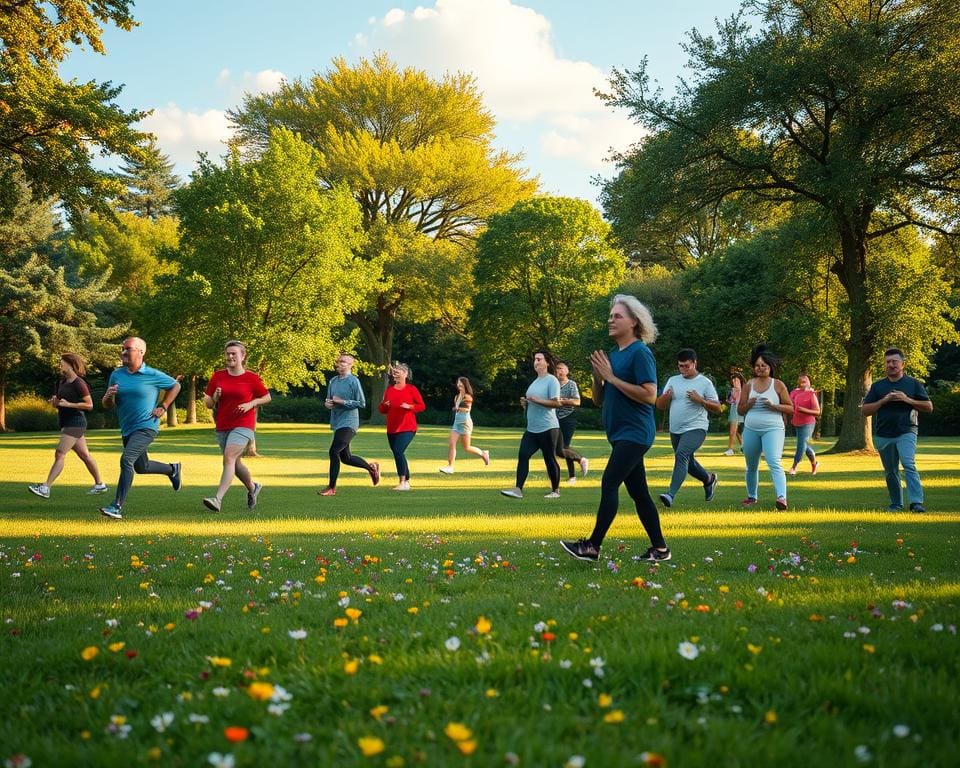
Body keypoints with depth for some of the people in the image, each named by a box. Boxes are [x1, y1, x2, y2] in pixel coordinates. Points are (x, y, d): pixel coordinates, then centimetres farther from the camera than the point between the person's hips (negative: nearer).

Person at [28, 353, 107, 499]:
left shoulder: (79, 384, -13)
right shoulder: (62, 382, 13)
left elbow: (90, 405, -14)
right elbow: (58, 403, 21)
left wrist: (69, 404, -22)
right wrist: (55, 401, -3)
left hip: (75, 423, -9)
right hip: (66, 423, 9)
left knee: (59, 454, -15)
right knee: (84, 455, 14)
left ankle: (45, 488, -20)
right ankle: (99, 485, 23)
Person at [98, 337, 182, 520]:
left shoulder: (153, 375, -9)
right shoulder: (116, 375, 3)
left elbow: (175, 386, 6)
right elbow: (108, 405, 8)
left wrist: (163, 407, -2)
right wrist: (108, 397, -16)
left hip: (146, 427, -7)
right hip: (127, 429, 7)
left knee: (127, 459, -24)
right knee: (141, 467, 20)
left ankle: (117, 507, -23)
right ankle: (172, 470, 49)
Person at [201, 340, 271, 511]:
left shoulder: (251, 378, -4)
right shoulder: (217, 377, 4)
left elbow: (267, 397, 6)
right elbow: (209, 404, 8)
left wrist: (250, 404, -10)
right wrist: (214, 398, -14)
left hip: (243, 425, -5)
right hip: (222, 427, 5)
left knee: (229, 457, -22)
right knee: (234, 463, 16)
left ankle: (218, 499, -29)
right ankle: (253, 488, 42)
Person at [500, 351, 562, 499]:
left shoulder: (551, 380, -8)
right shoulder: (535, 381, 17)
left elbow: (556, 403, -18)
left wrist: (536, 400, -22)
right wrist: (525, 403, 7)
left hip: (548, 428, -8)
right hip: (531, 429, 8)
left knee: (550, 459, 1)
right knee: (523, 455, -6)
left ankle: (555, 491, 15)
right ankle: (518, 489, -10)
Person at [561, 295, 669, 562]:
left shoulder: (640, 353, -11)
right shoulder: (612, 354, 13)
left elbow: (650, 396, -21)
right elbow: (599, 400, 17)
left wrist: (611, 377, -18)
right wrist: (597, 375, -3)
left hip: (635, 432, -9)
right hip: (621, 433, 9)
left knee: (609, 485, -12)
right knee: (638, 492, 11)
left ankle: (593, 546, -10)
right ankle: (660, 549, 17)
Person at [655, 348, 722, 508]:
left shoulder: (705, 383, -2)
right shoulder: (673, 381, 10)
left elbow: (718, 408, -3)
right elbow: (660, 406, 10)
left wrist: (700, 400, -18)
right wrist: (666, 396, -13)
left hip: (695, 428, -6)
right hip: (675, 430, 6)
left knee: (681, 454, -28)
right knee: (687, 462, 19)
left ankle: (671, 495, -36)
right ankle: (709, 479, 48)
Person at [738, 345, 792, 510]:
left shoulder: (778, 385, 0)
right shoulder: (748, 385, 7)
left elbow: (790, 408, 1)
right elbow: (740, 410, 11)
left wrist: (773, 406, -15)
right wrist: (749, 404, -10)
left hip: (773, 429, -4)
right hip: (751, 430, 4)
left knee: (774, 463, -22)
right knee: (751, 466, 15)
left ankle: (782, 497, -33)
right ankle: (752, 496, 34)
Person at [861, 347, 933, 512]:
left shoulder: (913, 384, 6)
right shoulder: (877, 386, 11)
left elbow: (929, 407, 4)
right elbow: (865, 410, 5)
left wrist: (907, 400, -9)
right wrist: (883, 401, -9)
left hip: (906, 432, -3)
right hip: (883, 435, 3)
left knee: (909, 464, -22)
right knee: (890, 472, 10)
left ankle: (916, 502, -26)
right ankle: (896, 504, 24)